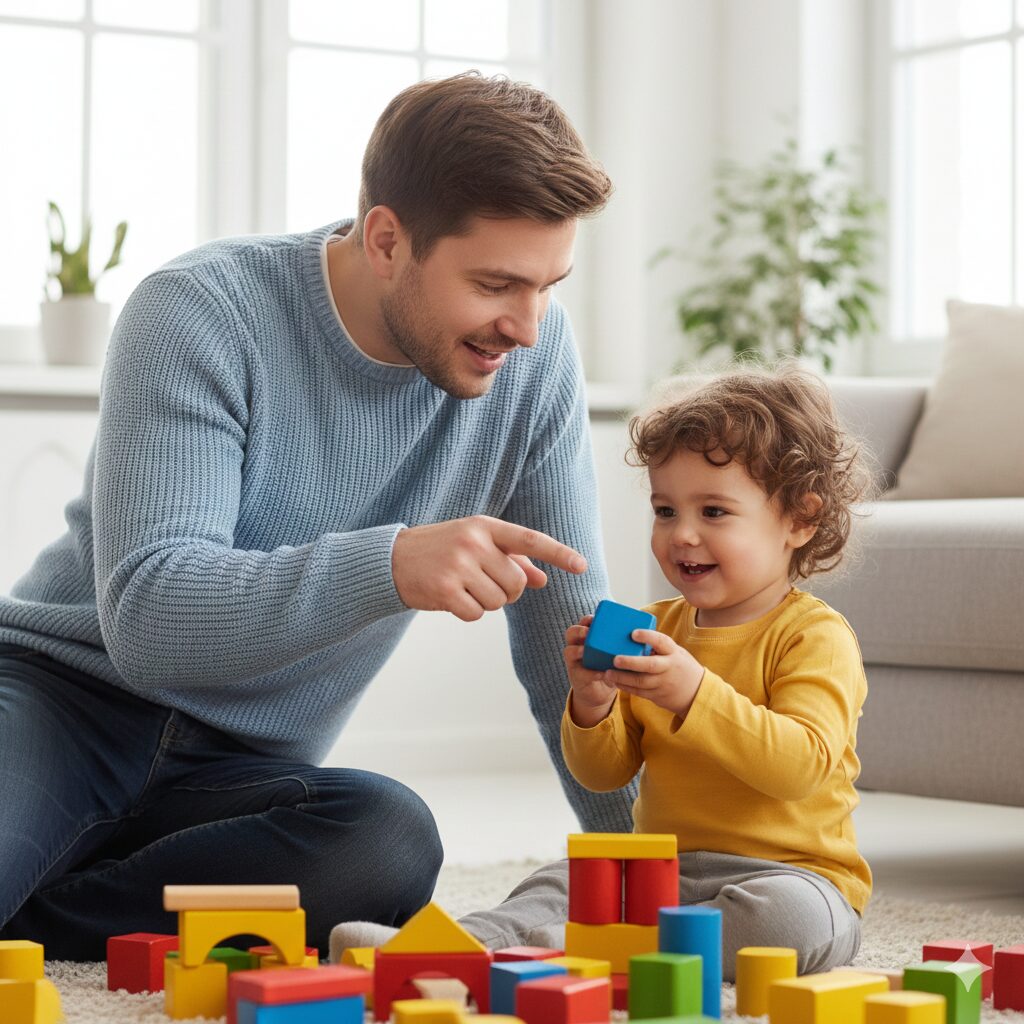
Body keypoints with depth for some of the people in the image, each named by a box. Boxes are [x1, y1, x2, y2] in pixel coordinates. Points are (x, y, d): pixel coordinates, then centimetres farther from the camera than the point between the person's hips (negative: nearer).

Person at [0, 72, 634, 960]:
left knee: (391, 843, -32)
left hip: (238, 770, 5)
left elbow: (571, 636, 3)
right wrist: (388, 565, -40)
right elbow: (145, 618, -26)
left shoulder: (536, 353, -4)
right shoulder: (204, 314, -17)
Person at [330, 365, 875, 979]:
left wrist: (695, 694, -30)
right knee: (567, 878, -17)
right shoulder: (656, 628, 14)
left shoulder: (816, 635, -6)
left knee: (793, 915, -36)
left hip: (792, 875, -6)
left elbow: (802, 765, -21)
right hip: (666, 871, 6)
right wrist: (593, 705, -9)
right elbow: (606, 773, 13)